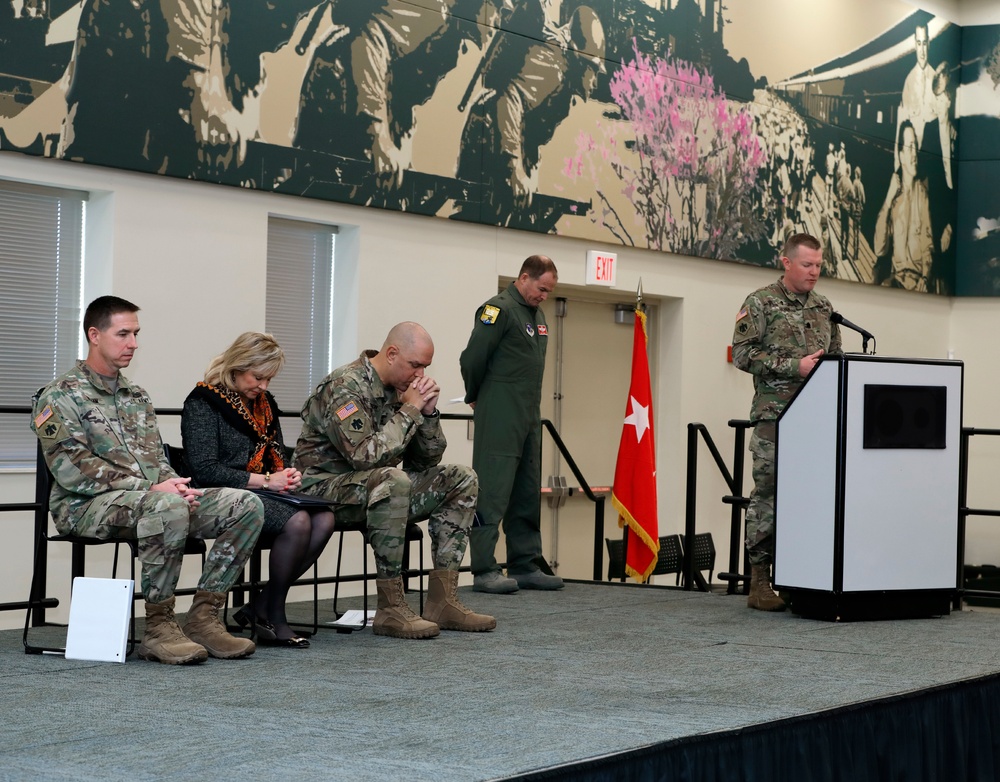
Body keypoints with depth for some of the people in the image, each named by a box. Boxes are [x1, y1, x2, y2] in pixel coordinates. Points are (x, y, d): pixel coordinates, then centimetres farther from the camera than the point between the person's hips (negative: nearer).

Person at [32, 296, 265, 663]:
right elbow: (71, 469, -13)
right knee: (168, 507, -40)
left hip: (153, 497, 7)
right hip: (87, 506, -7)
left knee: (247, 505, -12)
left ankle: (203, 618, -14)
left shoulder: (137, 396, 23)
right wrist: (151, 488, -18)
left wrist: (177, 485, -3)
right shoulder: (60, 396, -2)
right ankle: (159, 628, -28)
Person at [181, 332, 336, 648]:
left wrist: (288, 475, 2)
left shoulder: (264, 402, 19)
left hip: (263, 493, 8)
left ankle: (261, 607, -13)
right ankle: (273, 617, -15)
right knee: (297, 521, -32)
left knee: (324, 519, -22)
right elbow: (205, 470, -15)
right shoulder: (203, 402, -5)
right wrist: (263, 481, -17)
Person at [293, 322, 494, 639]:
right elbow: (365, 455, -31)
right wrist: (409, 410, -22)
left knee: (461, 479, -1)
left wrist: (428, 412, -7)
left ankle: (441, 601, -7)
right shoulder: (345, 386, -18)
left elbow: (426, 462, 9)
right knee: (392, 479, -38)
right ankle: (391, 609, -30)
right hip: (325, 489, -9)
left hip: (378, 490, 9)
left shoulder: (401, 389, 7)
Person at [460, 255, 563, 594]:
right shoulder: (499, 309, -10)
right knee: (492, 492, -9)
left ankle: (524, 566, 18)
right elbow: (472, 359, -13)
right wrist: (476, 398, 1)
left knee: (527, 495, 11)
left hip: (529, 418, 9)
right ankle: (485, 571, -8)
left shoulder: (537, 315, 18)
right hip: (499, 418, -9)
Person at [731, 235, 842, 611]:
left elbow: (836, 357, 24)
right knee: (768, 495, -4)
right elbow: (742, 353, -9)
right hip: (774, 414, -5)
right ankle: (760, 582, 1)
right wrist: (794, 366, -15)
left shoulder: (824, 308, 17)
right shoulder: (761, 302, 0)